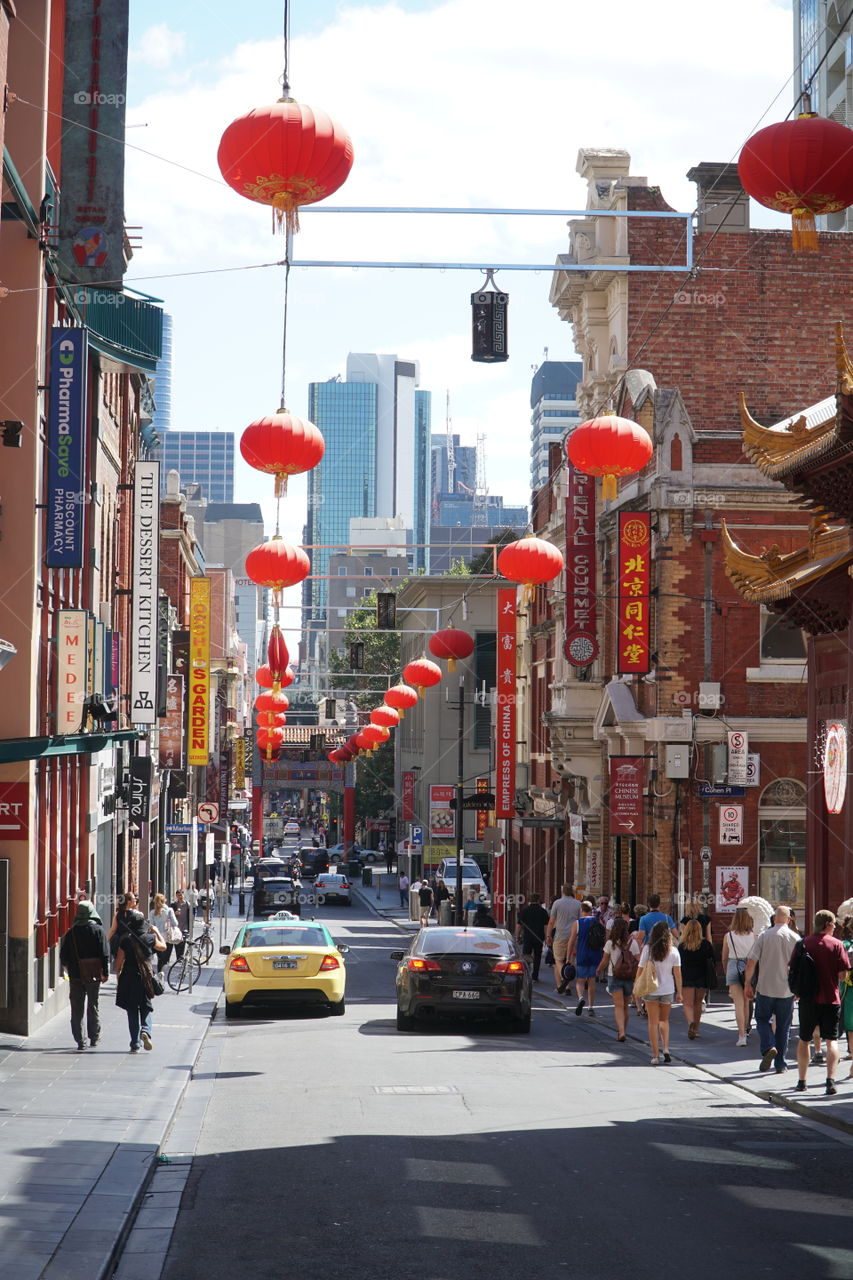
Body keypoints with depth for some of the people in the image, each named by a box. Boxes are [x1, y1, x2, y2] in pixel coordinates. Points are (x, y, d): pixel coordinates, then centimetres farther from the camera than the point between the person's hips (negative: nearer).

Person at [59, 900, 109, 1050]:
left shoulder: (71, 932, -4)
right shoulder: (99, 930, -7)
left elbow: (63, 955, -1)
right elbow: (105, 953, -8)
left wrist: (69, 968, 19)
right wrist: (105, 972, 1)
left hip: (76, 976, 0)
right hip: (94, 975, 0)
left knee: (77, 1009, 4)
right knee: (93, 1006, 15)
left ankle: (80, 1040, -1)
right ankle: (94, 1037, 21)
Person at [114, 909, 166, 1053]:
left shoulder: (125, 940, -8)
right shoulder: (150, 939, -5)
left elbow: (119, 962, -5)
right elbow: (163, 946, 15)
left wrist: (118, 974, 12)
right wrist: (156, 932, 25)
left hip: (129, 978, 0)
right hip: (145, 978, 0)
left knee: (132, 1010, 7)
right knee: (146, 1008, 13)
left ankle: (135, 1044, 7)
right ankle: (146, 1030, -15)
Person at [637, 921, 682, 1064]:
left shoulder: (648, 949, -9)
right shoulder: (673, 951, -6)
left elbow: (640, 970, -5)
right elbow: (677, 973, -4)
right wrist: (679, 992, 4)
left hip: (650, 990, -1)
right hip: (668, 990, 1)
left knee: (653, 1022, 6)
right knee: (664, 1020, 20)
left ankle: (655, 1055, 4)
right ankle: (665, 1048, 3)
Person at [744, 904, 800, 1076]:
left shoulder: (764, 936, -5)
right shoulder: (795, 938, -3)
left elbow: (751, 962, -7)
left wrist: (747, 983, 4)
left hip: (765, 987, -1)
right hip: (787, 989, 1)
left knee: (763, 1019, 15)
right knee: (783, 1026, 10)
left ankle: (768, 1047, -11)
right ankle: (780, 1064, 12)